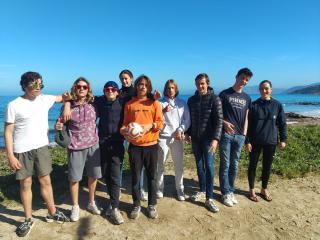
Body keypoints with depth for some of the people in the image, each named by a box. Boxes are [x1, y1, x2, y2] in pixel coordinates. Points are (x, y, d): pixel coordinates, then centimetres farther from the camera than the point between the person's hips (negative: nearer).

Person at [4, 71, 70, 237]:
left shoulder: (45, 99, 1)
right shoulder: (14, 105, -8)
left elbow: (64, 97, 17)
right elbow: (8, 132, -7)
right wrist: (10, 155, -11)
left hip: (41, 147, 3)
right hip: (22, 151, -3)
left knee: (45, 181, 11)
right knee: (25, 184, 8)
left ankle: (52, 213, 28)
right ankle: (28, 220, 26)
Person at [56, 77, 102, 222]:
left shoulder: (92, 105, 2)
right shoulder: (68, 106, -3)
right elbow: (62, 124, 3)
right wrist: (58, 127, -16)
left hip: (93, 145, 2)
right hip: (76, 147, -2)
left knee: (93, 176, 11)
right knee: (74, 178, 7)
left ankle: (91, 203, 32)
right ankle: (75, 206, 28)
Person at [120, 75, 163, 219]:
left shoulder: (154, 103, 3)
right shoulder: (129, 104, 6)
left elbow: (160, 122, -1)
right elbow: (125, 123, 7)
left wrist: (151, 125, -19)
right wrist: (125, 131, -13)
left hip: (151, 145, 0)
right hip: (134, 146, 1)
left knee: (152, 176, 10)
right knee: (135, 177, 9)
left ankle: (152, 205, 27)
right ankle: (136, 205, 27)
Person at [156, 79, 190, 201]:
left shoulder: (182, 103, 9)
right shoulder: (160, 103, 4)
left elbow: (187, 120, 7)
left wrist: (180, 130, -7)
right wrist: (163, 111, -15)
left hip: (177, 138, 1)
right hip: (163, 137, -1)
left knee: (179, 165, 3)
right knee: (160, 164, 5)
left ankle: (180, 189, 19)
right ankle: (159, 188, 20)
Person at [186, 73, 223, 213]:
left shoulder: (214, 99, -7)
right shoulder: (191, 100, 6)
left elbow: (219, 120, -12)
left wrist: (215, 139, -20)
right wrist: (188, 133, 9)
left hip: (208, 139, -4)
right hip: (195, 138, 4)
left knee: (209, 167, -4)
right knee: (199, 166, 13)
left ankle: (209, 198, 4)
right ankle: (202, 191, 28)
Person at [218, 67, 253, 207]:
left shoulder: (247, 98, 13)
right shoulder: (224, 94, -1)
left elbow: (246, 117, 14)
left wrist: (244, 134, 7)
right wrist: (225, 123, -18)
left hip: (239, 136, 4)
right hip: (226, 134, -4)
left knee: (234, 165, 11)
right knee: (225, 165, 0)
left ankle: (231, 191, 24)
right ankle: (225, 193, 13)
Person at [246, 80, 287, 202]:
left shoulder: (277, 105, 0)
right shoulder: (254, 105, -4)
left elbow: (282, 124, 6)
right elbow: (248, 125, -4)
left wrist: (283, 139, 1)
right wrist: (247, 141, -8)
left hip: (271, 141, 2)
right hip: (255, 141, -1)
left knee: (267, 166, 13)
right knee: (253, 165, 8)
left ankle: (264, 189, 31)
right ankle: (252, 190, 23)